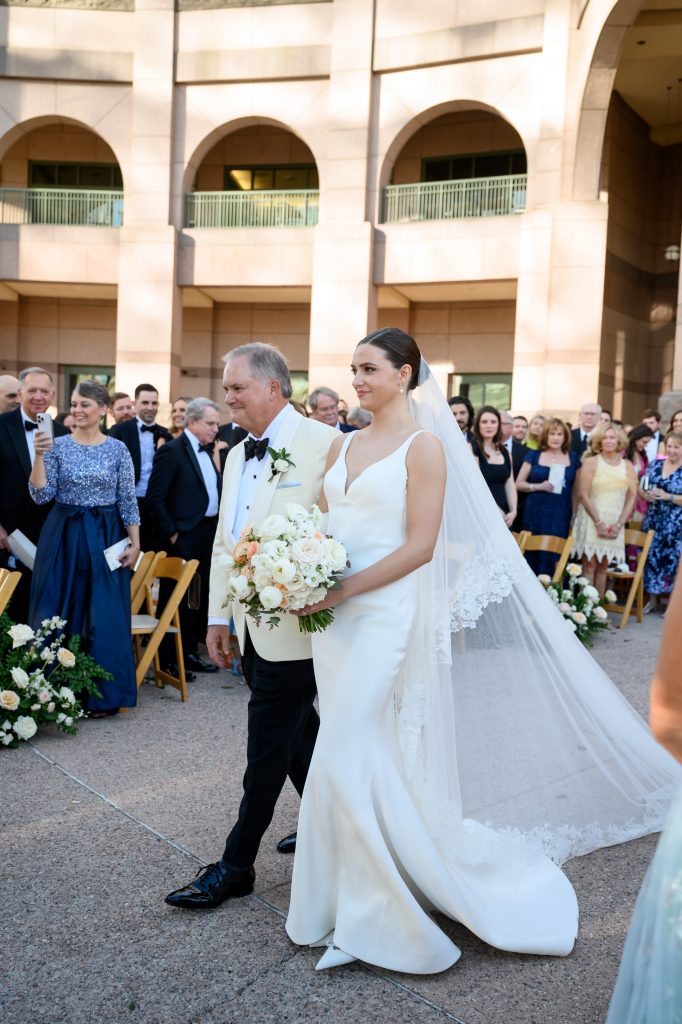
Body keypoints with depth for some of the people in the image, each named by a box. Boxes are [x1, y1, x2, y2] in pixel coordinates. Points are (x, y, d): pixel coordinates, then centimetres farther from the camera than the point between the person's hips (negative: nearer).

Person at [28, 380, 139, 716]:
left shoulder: (118, 449, 1)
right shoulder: (57, 445, 1)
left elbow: (128, 501, 2)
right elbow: (41, 496, -7)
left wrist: (135, 543, -3)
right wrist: (39, 455, -17)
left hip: (105, 538, 0)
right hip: (63, 536, 1)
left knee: (105, 616, 2)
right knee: (58, 613, 4)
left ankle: (101, 695, 14)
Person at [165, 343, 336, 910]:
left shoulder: (322, 442, -13)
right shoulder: (238, 454, 14)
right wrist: (218, 615, 17)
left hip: (294, 624, -8)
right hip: (252, 624, 8)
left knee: (268, 745, 1)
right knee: (298, 730, 18)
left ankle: (236, 865, 13)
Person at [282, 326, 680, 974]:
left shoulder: (424, 445, -8)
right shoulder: (343, 446, 13)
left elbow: (421, 544, -14)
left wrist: (343, 590, -18)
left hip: (384, 612, -7)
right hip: (333, 614, 7)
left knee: (345, 759, -9)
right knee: (368, 758, 14)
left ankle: (366, 913, 8)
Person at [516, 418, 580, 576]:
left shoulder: (573, 458, 9)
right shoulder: (534, 456, 4)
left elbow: (576, 490, 11)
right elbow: (518, 484, 3)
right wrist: (539, 486, -12)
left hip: (561, 516, 1)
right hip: (536, 514, -1)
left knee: (556, 556, -2)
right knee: (534, 556, -1)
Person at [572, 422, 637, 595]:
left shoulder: (627, 466, 8)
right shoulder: (591, 462, -2)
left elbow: (632, 497, 6)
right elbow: (583, 495, -7)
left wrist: (619, 524, -4)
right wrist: (599, 522, -12)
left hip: (614, 524, 3)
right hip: (591, 521, -3)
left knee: (603, 567, 6)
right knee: (589, 566, -4)